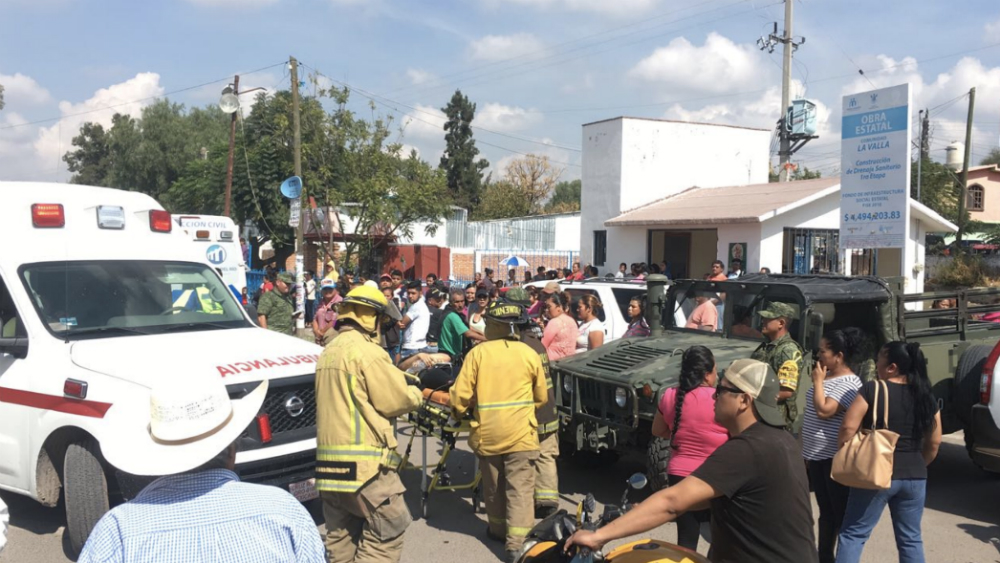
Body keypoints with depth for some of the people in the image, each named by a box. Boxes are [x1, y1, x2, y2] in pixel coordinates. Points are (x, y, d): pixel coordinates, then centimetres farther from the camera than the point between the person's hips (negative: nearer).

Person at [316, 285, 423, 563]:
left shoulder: (328, 352, 15)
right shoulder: (365, 350, -12)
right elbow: (398, 400, -10)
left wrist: (400, 379, 13)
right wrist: (416, 392, 11)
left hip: (329, 463, 9)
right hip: (363, 463, -9)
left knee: (341, 540, 12)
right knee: (387, 534, 0)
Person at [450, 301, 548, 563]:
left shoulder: (477, 353, -6)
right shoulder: (530, 354, -2)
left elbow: (460, 395, -7)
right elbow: (541, 397, 10)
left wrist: (458, 413, 14)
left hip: (487, 432, 1)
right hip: (521, 432, 0)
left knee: (493, 486, 19)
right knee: (520, 488, 2)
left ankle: (498, 528, 35)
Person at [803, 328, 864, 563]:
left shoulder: (848, 383, -17)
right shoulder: (827, 377, 11)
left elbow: (823, 411, -28)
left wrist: (817, 381, -16)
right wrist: (806, 453, 20)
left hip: (835, 459, -9)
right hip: (817, 456, 9)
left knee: (841, 513, 0)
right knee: (826, 512, 17)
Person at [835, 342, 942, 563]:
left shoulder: (873, 389, -11)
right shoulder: (927, 396, 4)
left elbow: (848, 428, -14)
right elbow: (934, 442, 10)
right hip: (915, 477, 5)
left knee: (853, 534, 4)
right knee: (910, 538, 16)